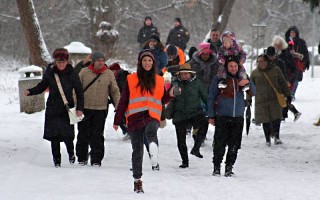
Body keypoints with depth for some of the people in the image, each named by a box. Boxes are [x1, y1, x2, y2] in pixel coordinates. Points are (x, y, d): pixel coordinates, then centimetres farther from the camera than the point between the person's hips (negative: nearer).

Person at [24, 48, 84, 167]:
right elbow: (42, 86, 11)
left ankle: (71, 153, 21)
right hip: (52, 108, 2)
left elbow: (79, 91, 1)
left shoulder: (72, 74, -5)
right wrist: (30, 92, -6)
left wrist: (79, 108, -6)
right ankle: (56, 159, 16)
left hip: (67, 109, -2)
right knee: (54, 135, 1)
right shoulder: (50, 72, 0)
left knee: (67, 135, -9)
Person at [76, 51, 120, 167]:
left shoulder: (109, 74, 4)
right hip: (85, 108, 0)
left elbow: (115, 91, 9)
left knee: (97, 136, -2)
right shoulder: (84, 72, 1)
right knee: (83, 134, 6)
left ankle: (96, 160, 4)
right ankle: (82, 158, 18)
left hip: (100, 110, 0)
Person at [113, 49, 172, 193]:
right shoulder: (131, 79, 8)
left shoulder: (159, 81, 14)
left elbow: (162, 100, 20)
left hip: (152, 117, 0)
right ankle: (137, 180, 15)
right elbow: (123, 101, 9)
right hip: (135, 118, 0)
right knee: (137, 151, 3)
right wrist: (117, 121, 7)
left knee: (151, 132, -36)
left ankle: (154, 159, -54)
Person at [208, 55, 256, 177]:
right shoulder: (219, 79, -1)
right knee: (219, 144, -5)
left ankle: (229, 168, 15)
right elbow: (211, 98, 4)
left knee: (234, 145, 5)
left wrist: (248, 83, -16)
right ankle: (216, 167, 7)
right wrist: (211, 116, 2)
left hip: (238, 117, 3)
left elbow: (253, 93, 4)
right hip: (222, 117, -3)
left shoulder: (242, 78, 8)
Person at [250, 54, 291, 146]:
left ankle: (276, 136, 1)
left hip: (275, 99, -1)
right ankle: (268, 139, 12)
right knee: (265, 120, 1)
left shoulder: (275, 70, 4)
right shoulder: (255, 72, 6)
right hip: (261, 100, 1)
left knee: (276, 118, -11)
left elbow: (283, 83, 9)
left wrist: (287, 95, 8)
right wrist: (249, 99, 9)